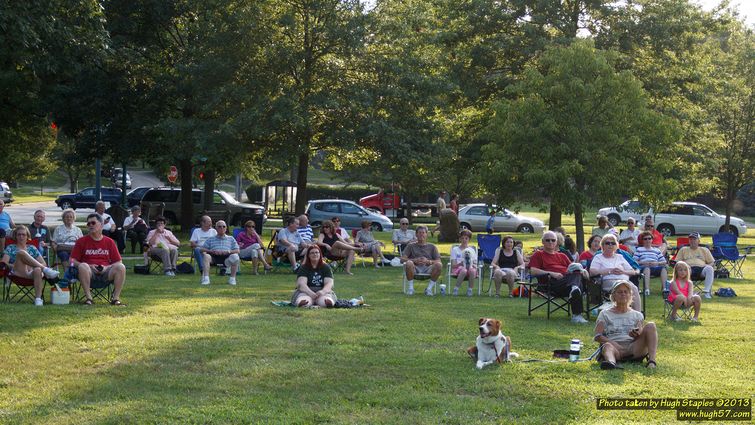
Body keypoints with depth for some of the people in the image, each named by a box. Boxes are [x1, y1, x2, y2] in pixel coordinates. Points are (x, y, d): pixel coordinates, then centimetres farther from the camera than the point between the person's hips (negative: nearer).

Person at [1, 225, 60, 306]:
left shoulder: (32, 248, 26)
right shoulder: (11, 248, 22)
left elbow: (44, 263, 17)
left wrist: (31, 266, -3)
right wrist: (15, 265, -10)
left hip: (32, 274, 1)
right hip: (18, 273, -1)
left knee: (38, 270, -39)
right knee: (21, 253, -29)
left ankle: (38, 298, -47)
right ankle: (46, 270, -36)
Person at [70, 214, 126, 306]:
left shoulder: (109, 242, 13)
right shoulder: (81, 241, 9)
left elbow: (118, 262, 12)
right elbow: (72, 261, 4)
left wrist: (107, 267, -8)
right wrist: (89, 266, -11)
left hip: (105, 272, 1)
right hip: (89, 273, -1)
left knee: (121, 267, -26)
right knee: (83, 266, -35)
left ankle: (115, 298, -23)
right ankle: (88, 298, -29)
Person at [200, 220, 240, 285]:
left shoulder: (231, 238, 27)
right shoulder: (210, 239, 27)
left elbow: (237, 250, 15)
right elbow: (202, 249, 14)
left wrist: (228, 251, -6)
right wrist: (212, 251, -6)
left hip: (226, 257, 0)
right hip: (214, 258, 0)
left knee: (235, 256, -32)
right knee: (206, 256, -33)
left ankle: (232, 278, -24)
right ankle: (206, 278, -40)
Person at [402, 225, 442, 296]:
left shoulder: (432, 247, 21)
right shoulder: (411, 246, 20)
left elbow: (438, 261, 8)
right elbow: (402, 259, 6)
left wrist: (428, 261, -14)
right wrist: (414, 260, -13)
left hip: (428, 269, 1)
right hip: (415, 269, -1)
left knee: (439, 265, -30)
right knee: (409, 263, -35)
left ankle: (429, 288, -18)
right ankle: (411, 288, -19)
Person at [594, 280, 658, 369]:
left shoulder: (637, 315, 25)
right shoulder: (605, 314, 19)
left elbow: (642, 333, 10)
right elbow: (597, 336, 7)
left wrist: (636, 335, -16)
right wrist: (612, 342, -13)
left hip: (633, 347, 2)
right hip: (615, 346, -2)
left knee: (650, 325, -18)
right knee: (607, 346, -38)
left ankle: (651, 359, -39)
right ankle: (610, 361, -76)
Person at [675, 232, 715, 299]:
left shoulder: (704, 250, 26)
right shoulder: (683, 250, 26)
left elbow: (712, 262, 21)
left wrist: (706, 266, -3)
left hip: (701, 268, 1)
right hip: (689, 268, -1)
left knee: (709, 268, -34)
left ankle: (706, 291, -38)